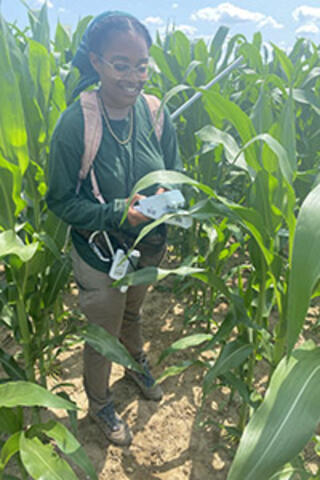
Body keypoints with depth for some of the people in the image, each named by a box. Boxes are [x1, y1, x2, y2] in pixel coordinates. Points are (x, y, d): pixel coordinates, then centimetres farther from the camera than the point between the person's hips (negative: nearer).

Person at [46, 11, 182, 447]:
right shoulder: (74, 124, -24)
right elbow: (60, 200, -16)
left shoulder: (156, 113, -12)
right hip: (100, 257, -4)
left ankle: (137, 365, 63)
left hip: (149, 248, 4)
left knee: (133, 315, 31)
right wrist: (117, 213, -29)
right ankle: (99, 404, 48)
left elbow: (175, 176, 0)